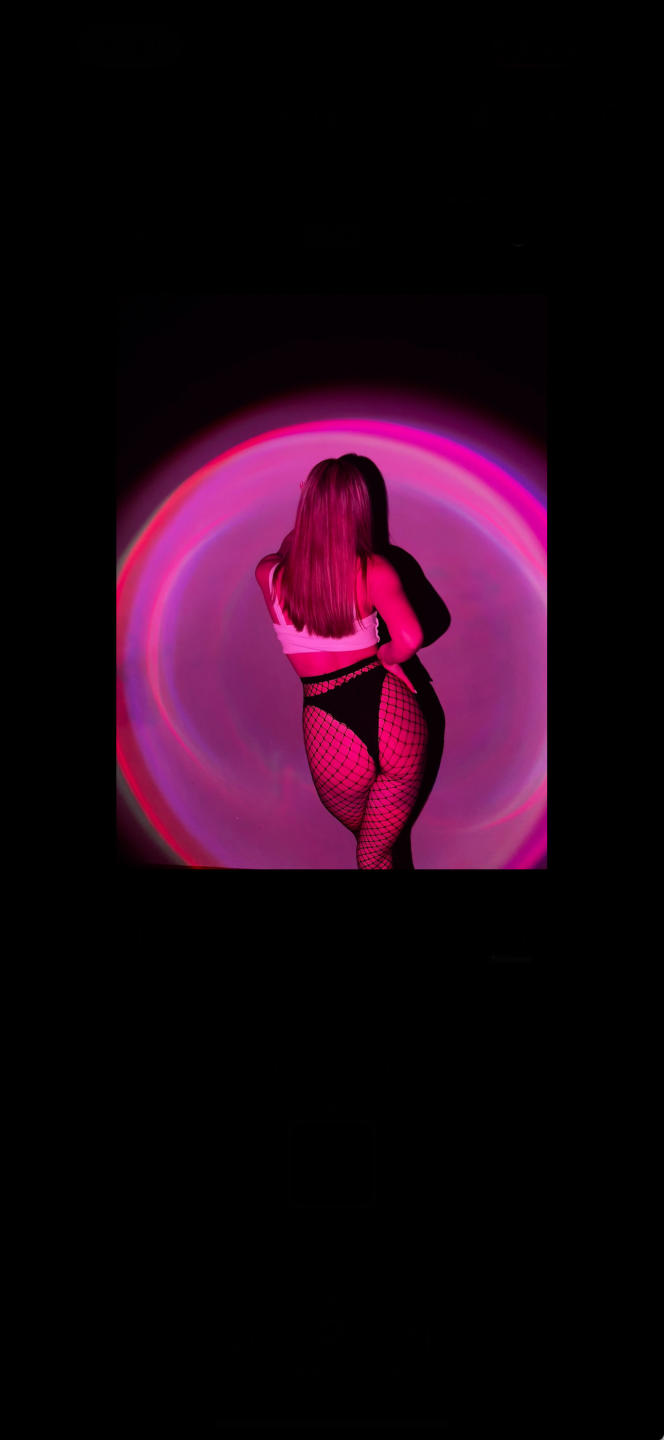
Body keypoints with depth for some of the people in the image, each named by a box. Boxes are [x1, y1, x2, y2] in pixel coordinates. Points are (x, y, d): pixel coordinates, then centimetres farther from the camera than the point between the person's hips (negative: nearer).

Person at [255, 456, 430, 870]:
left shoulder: (270, 574, -2)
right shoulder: (374, 570, -6)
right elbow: (410, 638, -18)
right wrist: (384, 656, 1)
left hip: (332, 735, 1)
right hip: (394, 714, -1)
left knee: (368, 844, 31)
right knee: (377, 852, 19)